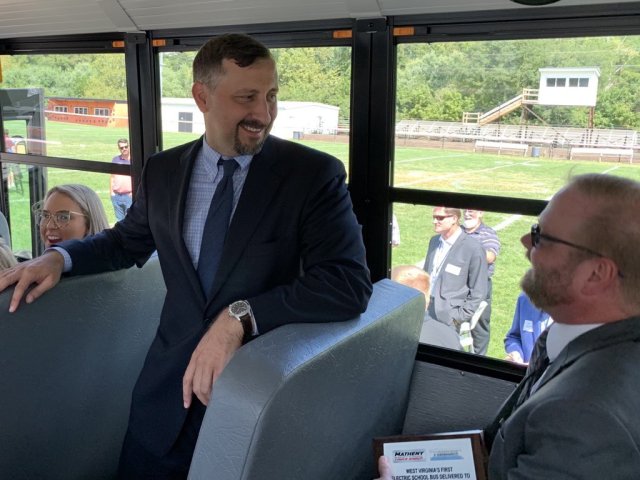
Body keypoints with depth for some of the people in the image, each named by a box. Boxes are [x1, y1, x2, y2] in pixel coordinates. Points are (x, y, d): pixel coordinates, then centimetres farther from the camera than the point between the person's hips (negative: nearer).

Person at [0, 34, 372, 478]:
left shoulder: (315, 174, -11)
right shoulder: (163, 171, 2)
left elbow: (350, 283, -22)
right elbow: (127, 242, 19)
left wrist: (240, 317, -29)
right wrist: (59, 257, 1)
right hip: (172, 386, 4)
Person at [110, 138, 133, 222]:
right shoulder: (115, 160, 10)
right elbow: (112, 177, 15)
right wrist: (111, 192, 8)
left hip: (129, 195, -4)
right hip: (116, 196, 4)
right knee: (119, 220, 10)